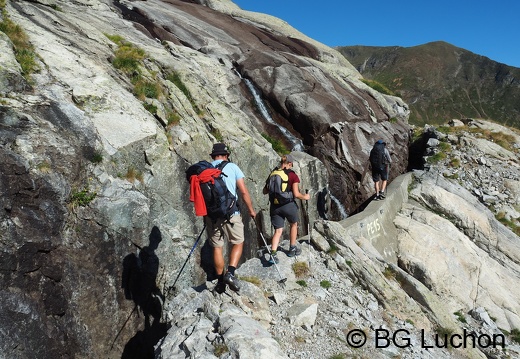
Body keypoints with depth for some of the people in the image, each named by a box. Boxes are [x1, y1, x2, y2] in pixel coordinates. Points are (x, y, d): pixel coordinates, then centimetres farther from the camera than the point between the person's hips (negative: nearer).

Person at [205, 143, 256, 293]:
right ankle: (230, 273, -3)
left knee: (217, 247, 12)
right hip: (231, 213, -2)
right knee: (238, 243, 14)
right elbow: (244, 192, -5)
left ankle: (220, 282, 18)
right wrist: (251, 209, 7)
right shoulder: (233, 167, -1)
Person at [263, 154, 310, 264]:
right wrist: (305, 197, 7)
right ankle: (292, 249, 34)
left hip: (275, 206, 3)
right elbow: (296, 194, -12)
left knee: (278, 231, 8)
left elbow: (265, 191, 8)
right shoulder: (292, 175, -8)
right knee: (293, 225, 25)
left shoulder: (272, 174, 4)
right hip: (289, 205, -3)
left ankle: (273, 254, -10)